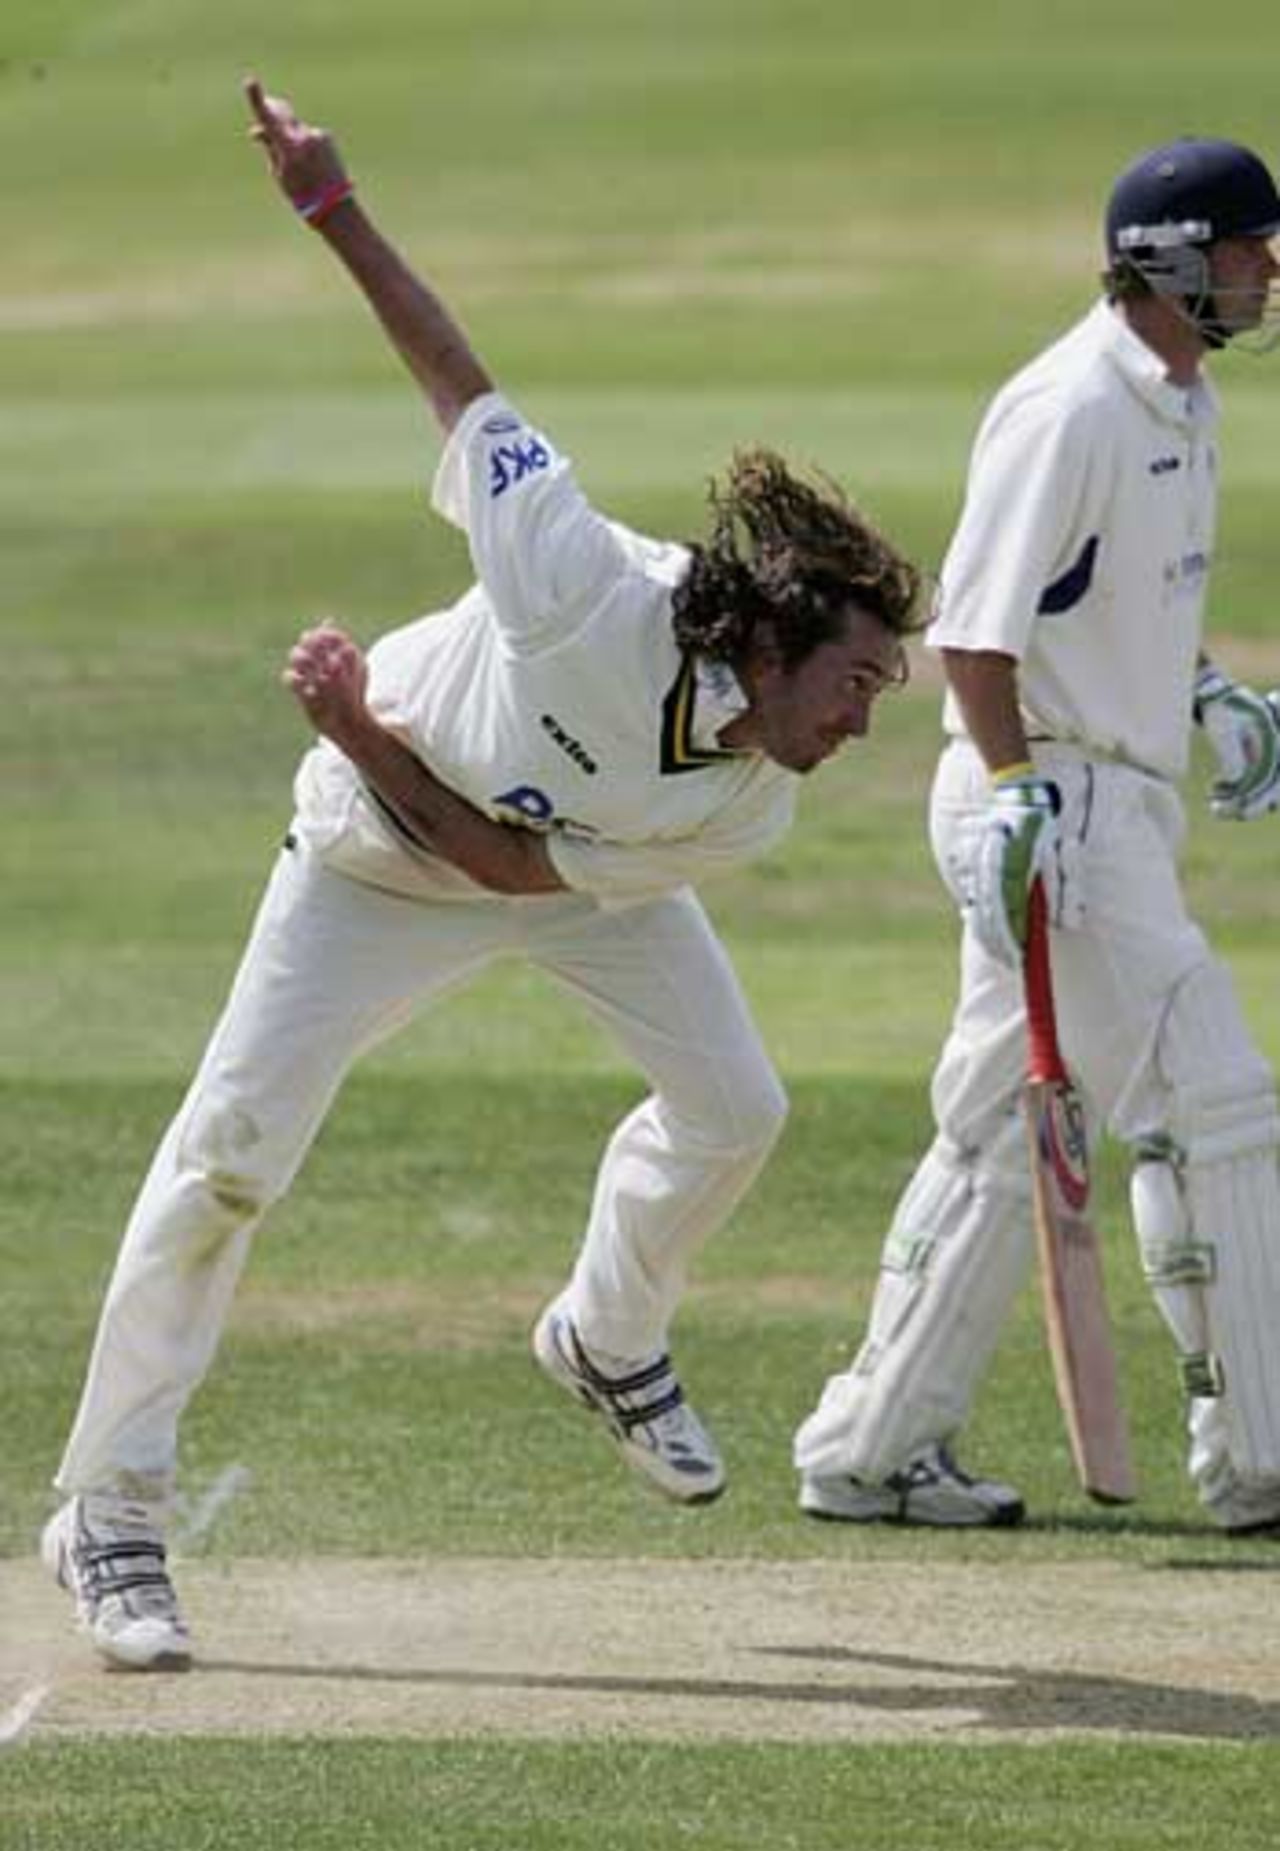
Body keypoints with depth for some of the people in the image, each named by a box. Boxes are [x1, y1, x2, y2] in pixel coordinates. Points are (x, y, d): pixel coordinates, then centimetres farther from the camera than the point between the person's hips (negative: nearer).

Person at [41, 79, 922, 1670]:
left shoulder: (749, 811, -25)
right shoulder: (589, 587, -41)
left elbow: (511, 863, -20)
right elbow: (464, 386, -31)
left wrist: (366, 741, -28)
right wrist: (334, 212, -34)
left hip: (578, 870, 4)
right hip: (376, 863, -4)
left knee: (730, 1107, 0)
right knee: (233, 1154, -9)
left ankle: (608, 1342, 30)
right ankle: (108, 1511, 0)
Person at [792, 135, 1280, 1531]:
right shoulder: (1069, 410, -18)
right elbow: (974, 622, -21)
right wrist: (1015, 783, -27)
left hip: (1116, 805, 10)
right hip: (1050, 806, -10)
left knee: (1001, 1139, 12)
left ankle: (876, 1453, 17)